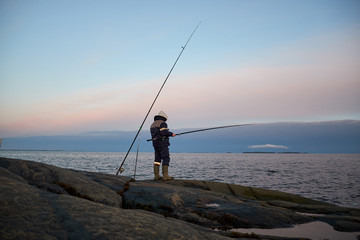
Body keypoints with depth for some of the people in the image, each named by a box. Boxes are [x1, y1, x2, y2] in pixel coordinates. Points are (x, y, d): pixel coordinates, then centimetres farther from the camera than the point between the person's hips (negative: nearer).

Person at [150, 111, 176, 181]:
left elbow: (154, 135, 16)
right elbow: (163, 132, -20)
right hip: (162, 143, -8)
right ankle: (165, 176, -16)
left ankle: (156, 175, 6)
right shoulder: (162, 123, -7)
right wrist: (171, 134, -6)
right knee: (166, 159, -8)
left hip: (155, 143, 8)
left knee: (157, 159, 9)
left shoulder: (153, 124, 19)